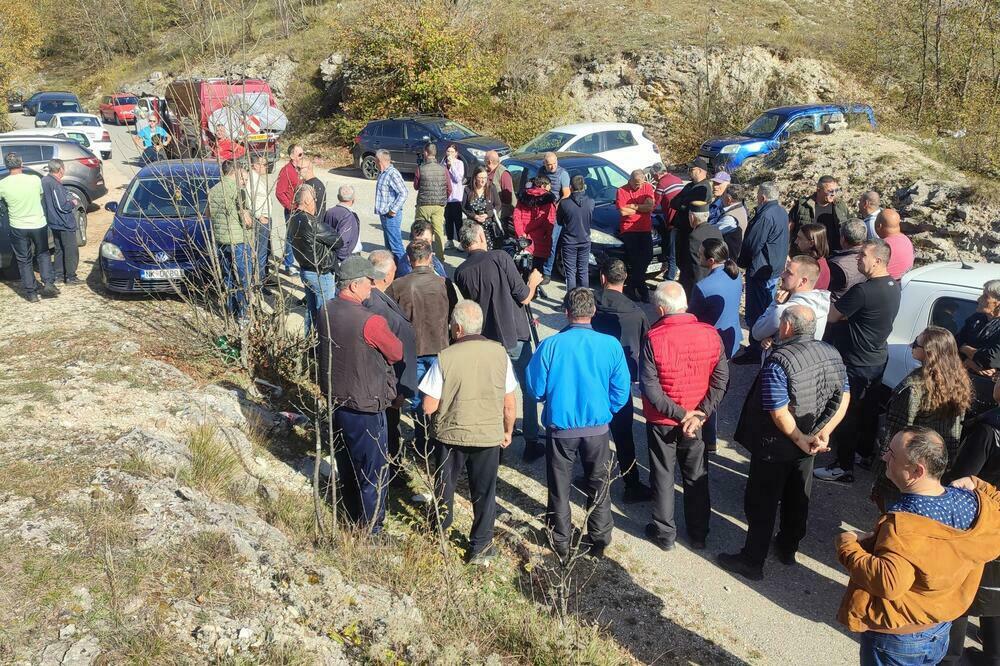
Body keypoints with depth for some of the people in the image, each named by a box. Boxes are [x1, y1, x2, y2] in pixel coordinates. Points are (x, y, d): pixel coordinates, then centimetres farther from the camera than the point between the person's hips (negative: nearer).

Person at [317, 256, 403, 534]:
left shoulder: (326, 311, -4)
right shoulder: (370, 321, -26)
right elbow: (397, 353, -11)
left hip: (335, 399, 8)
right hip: (365, 407, -8)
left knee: (346, 463, 24)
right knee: (373, 469, 10)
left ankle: (352, 515, 43)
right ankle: (371, 527, 23)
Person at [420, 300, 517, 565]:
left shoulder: (445, 357, -18)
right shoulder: (499, 353, -10)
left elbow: (428, 407, -14)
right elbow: (510, 404, -3)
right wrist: (508, 432, 13)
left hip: (450, 434, -1)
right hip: (489, 435, 1)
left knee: (444, 488, 21)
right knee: (484, 493, 16)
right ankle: (481, 548, 25)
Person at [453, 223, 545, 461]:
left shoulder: (461, 272, -1)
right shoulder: (500, 257, -11)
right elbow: (523, 298, -11)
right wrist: (533, 282, 9)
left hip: (487, 341, 3)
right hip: (516, 337, -3)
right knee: (529, 390, 11)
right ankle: (531, 443, 15)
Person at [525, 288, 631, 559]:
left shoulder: (550, 345, -15)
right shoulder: (610, 345, -12)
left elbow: (536, 389, -6)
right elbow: (621, 392, -7)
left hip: (559, 427, -1)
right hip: (597, 427, 1)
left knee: (559, 488, 17)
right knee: (598, 487, 20)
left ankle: (561, 543, 29)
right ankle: (598, 541, 31)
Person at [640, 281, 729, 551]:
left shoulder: (653, 338, -20)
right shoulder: (710, 334, -10)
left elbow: (650, 387, -21)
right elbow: (720, 380, -11)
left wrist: (679, 414, -16)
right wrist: (700, 414, -13)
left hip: (662, 421, -3)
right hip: (697, 419, 3)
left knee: (663, 477, 14)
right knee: (697, 477, 19)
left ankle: (664, 533, 26)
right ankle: (699, 534, 31)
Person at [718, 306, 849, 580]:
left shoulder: (779, 362, -27)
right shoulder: (832, 355, -4)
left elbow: (779, 413, -28)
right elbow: (844, 398, -2)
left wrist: (800, 439, -15)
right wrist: (823, 433, -10)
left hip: (776, 447, -7)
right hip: (809, 442, 7)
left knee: (762, 503, 7)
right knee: (798, 498, 23)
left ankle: (752, 561, 17)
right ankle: (788, 548, 41)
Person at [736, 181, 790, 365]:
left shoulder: (765, 216, -24)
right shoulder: (782, 212, 8)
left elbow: (751, 244, -21)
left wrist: (741, 262, -5)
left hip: (760, 270, -10)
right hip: (775, 268, 10)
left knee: (755, 312, -1)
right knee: (768, 308, 20)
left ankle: (756, 351, 5)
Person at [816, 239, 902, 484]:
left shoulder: (863, 291, -29)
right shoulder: (893, 286, 2)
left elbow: (832, 316, -19)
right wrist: (844, 313, -5)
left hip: (856, 365, -9)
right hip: (877, 360, 9)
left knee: (846, 415, 3)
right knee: (868, 410, 24)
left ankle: (844, 467, 12)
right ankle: (867, 452, 40)